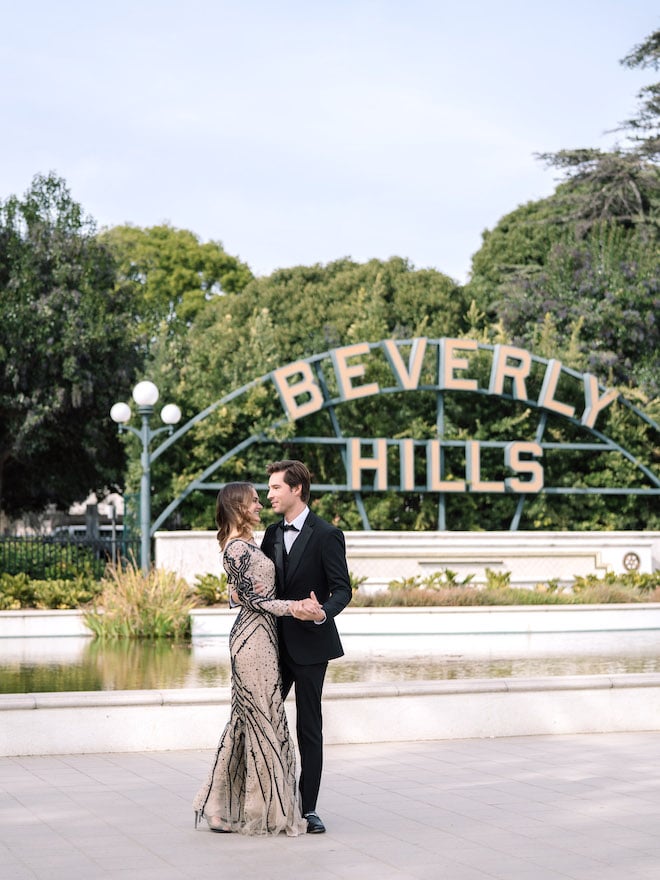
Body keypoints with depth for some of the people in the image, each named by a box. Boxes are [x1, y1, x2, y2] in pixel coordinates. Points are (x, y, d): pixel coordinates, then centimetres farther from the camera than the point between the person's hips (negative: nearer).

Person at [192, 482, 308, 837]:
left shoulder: (244, 545, 15)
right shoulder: (239, 548, -15)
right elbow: (252, 598, -17)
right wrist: (295, 607, -24)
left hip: (257, 637, 10)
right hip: (254, 638, -10)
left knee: (246, 720, 13)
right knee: (263, 720, -4)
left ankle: (223, 804, 18)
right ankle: (265, 810, 3)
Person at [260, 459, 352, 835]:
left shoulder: (326, 535, -9)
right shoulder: (273, 534, 12)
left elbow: (343, 589, -12)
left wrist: (323, 613, -32)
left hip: (309, 644, -6)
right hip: (276, 643, 6)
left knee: (309, 727, 1)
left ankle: (308, 808, 9)